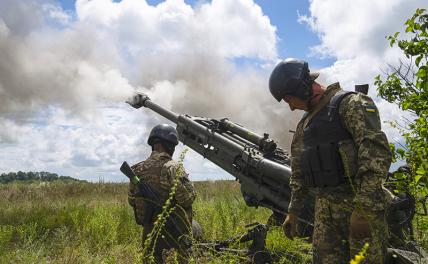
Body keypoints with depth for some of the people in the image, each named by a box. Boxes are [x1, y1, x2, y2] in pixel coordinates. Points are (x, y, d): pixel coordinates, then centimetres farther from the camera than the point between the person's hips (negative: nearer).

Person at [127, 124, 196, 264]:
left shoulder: (138, 169, 4)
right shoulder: (172, 168, -15)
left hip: (149, 232, 6)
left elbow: (132, 200, 11)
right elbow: (187, 198, -18)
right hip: (173, 234, -6)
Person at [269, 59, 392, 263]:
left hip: (359, 203, -6)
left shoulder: (350, 103, -6)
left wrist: (364, 208, -24)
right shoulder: (305, 123, 19)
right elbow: (298, 172, 24)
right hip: (324, 208, 7)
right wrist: (293, 211, 20)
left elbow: (376, 153, -18)